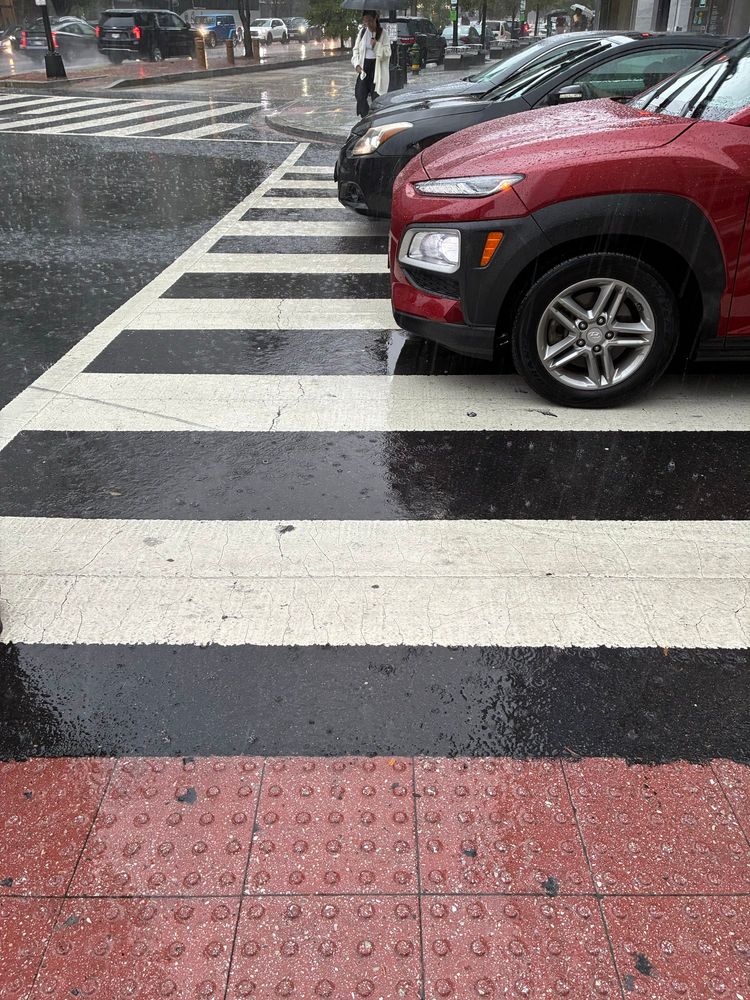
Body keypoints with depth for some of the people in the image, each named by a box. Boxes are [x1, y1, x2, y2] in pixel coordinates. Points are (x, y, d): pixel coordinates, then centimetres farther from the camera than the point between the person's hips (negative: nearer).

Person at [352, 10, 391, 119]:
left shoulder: (382, 34, -3)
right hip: (364, 67, 3)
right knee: (360, 94, -8)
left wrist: (376, 45, -22)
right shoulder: (362, 32, 8)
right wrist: (357, 64, -3)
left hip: (377, 68, -3)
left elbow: (387, 53, -7)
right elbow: (356, 49, 12)